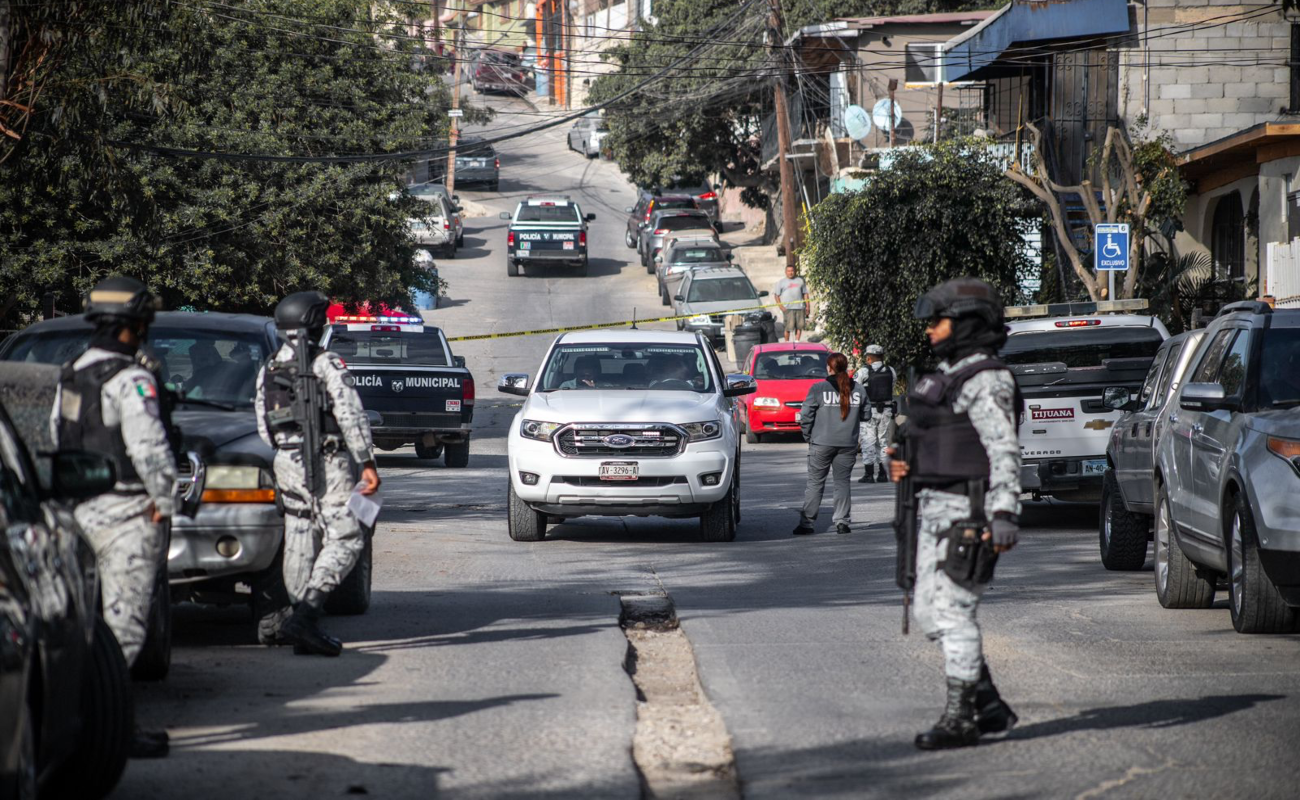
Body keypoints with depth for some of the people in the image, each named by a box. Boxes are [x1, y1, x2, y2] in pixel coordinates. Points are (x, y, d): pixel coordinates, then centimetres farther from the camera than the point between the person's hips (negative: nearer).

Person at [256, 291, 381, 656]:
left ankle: (303, 623, 8)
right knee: (345, 539, -6)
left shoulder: (268, 371, 12)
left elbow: (263, 427, 14)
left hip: (286, 464, 6)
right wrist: (367, 464, -11)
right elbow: (351, 417, -12)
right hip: (327, 463, -6)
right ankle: (305, 615, -21)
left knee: (299, 545, 10)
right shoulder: (328, 365, -7)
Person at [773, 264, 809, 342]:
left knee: (800, 326, 1)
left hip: (800, 307, 3)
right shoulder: (781, 282, 9)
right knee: (788, 327, -9)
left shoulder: (800, 280, 17)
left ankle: (797, 341, 12)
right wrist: (781, 306, -7)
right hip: (788, 308, -3)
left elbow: (805, 294, 19)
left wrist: (807, 306, 11)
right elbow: (777, 295, 6)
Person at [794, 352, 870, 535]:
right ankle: (842, 521, 3)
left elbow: (805, 416, -7)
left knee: (815, 483, 3)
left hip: (822, 444, -2)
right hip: (848, 444, 2)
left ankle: (806, 523, 2)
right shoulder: (857, 390, 2)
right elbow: (866, 415, 6)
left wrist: (808, 436, 6)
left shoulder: (818, 389, -7)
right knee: (843, 482, 11)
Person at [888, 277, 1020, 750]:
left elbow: (1004, 450, -19)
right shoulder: (950, 376, 18)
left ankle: (960, 719, -3)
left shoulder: (984, 380, -12)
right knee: (930, 614, 10)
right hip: (937, 508, 10)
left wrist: (1004, 514, -27)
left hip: (966, 512, -10)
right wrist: (909, 468, 7)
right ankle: (990, 706, 16)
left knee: (953, 612, -8)